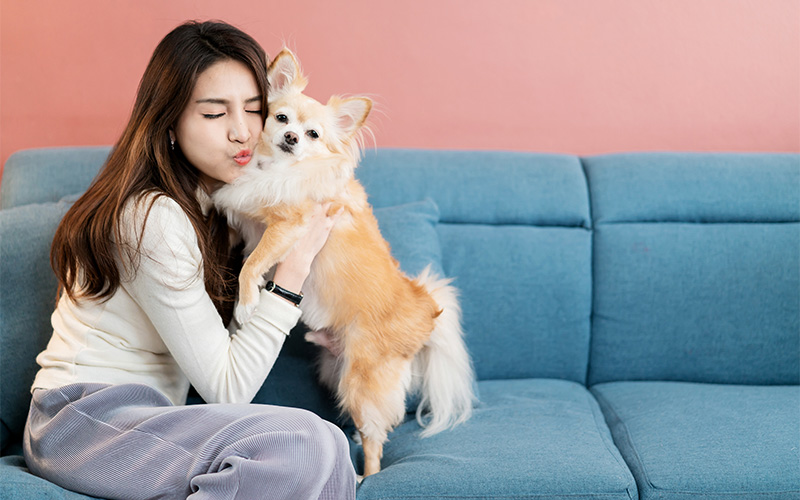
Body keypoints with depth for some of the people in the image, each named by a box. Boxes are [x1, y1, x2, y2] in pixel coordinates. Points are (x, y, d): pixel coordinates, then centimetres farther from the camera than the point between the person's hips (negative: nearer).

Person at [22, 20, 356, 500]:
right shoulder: (153, 219, -19)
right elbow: (226, 388, -16)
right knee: (307, 445, -32)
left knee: (332, 455, -21)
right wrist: (295, 263, -16)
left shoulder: (212, 201, 11)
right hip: (85, 420, -8)